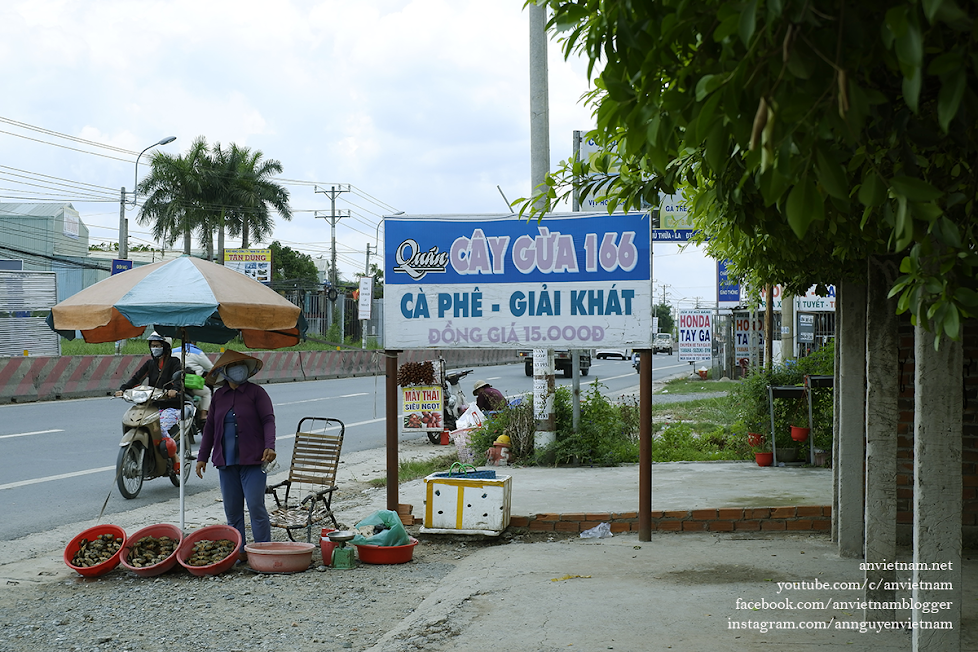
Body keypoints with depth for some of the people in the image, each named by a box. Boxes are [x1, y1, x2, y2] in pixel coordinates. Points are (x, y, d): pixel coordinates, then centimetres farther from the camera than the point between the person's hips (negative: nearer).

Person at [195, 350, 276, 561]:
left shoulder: (256, 393, -1)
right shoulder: (218, 396, 12)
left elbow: (268, 420, -7)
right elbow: (209, 427, 17)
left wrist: (269, 446, -22)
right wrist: (202, 457, 14)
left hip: (252, 460, -5)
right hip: (226, 461, 5)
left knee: (256, 506, -9)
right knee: (232, 510, 7)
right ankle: (238, 551, 16)